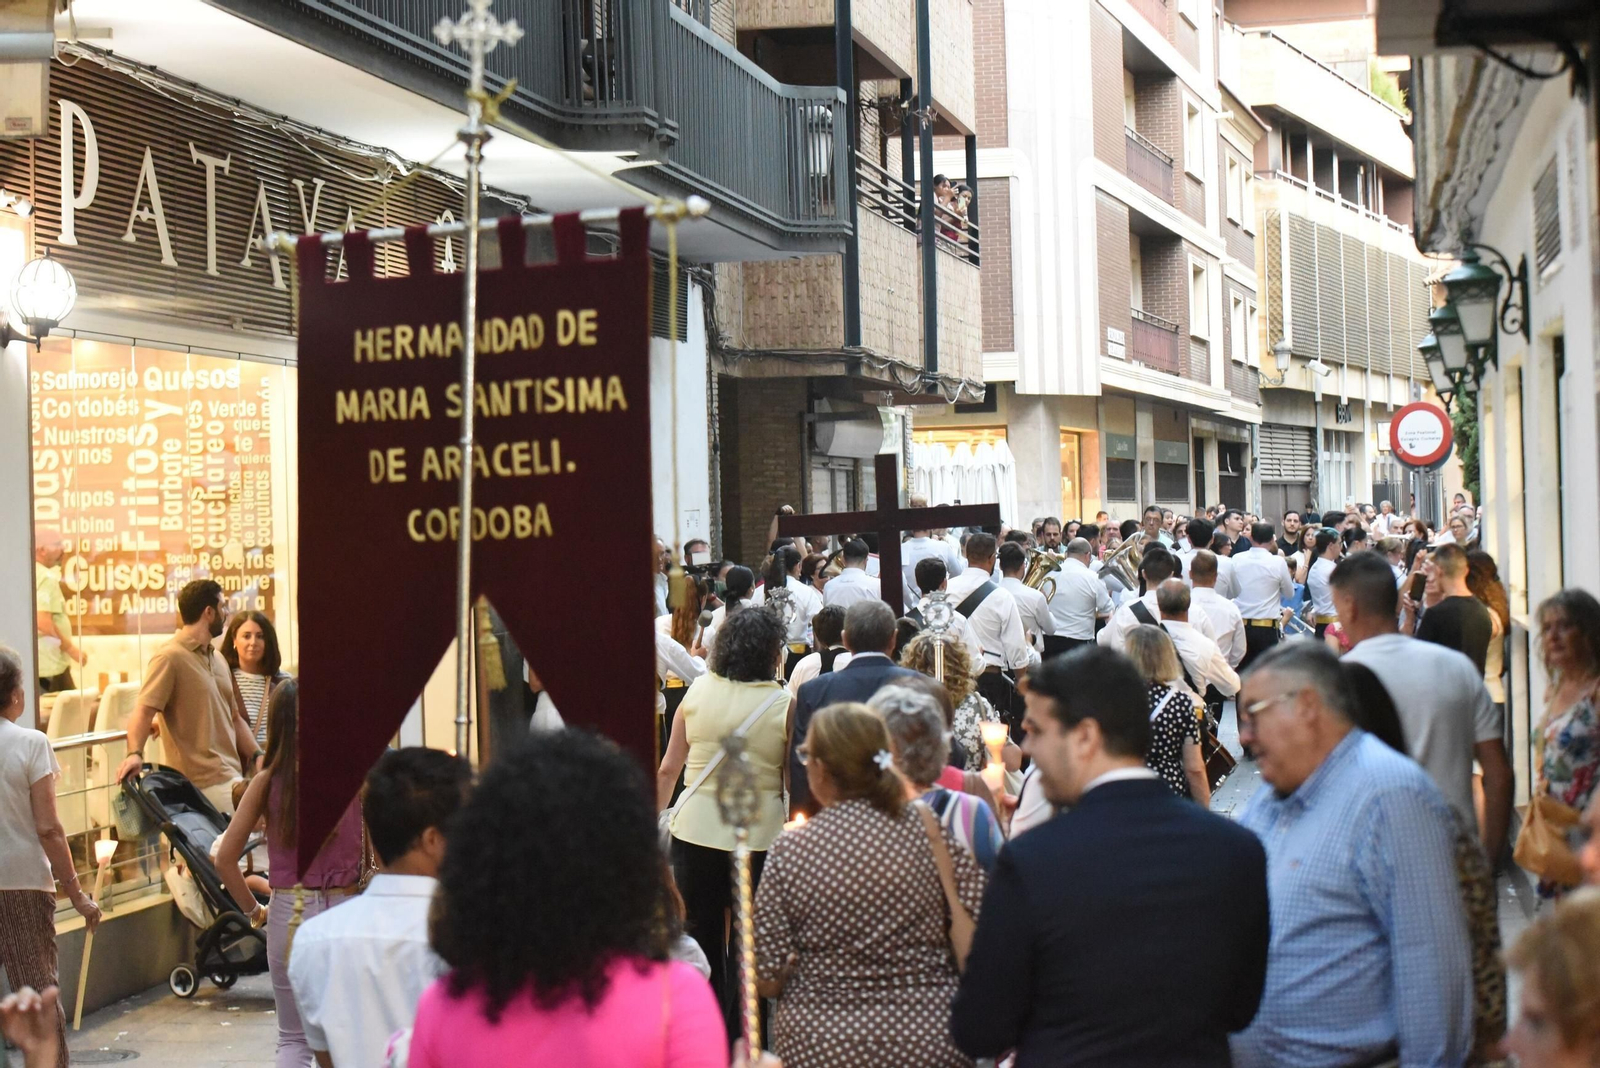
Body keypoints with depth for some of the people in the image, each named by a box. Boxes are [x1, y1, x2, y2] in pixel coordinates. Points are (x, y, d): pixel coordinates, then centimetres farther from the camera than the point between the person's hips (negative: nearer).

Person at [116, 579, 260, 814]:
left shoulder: (218, 659, 21)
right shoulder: (170, 658, -7)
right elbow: (143, 712, -15)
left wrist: (258, 756, 12)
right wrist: (135, 754, -32)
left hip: (231, 775, 8)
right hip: (204, 782, -8)